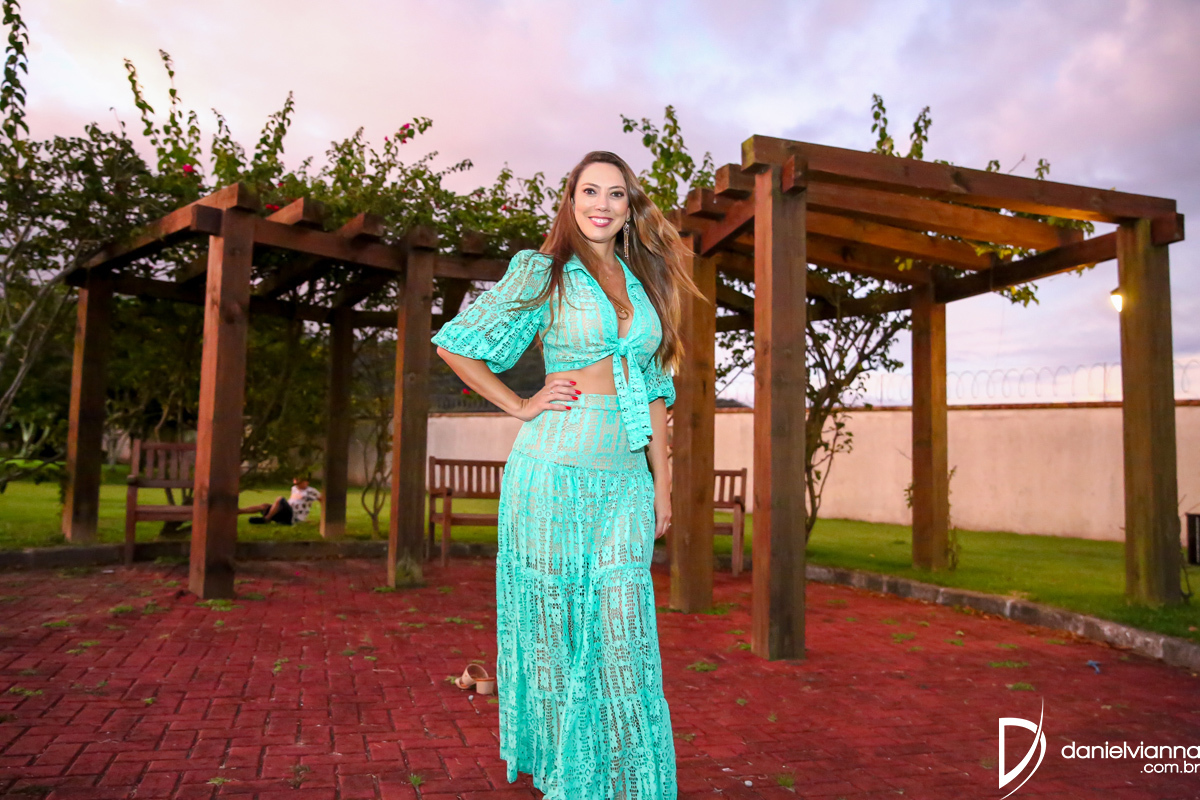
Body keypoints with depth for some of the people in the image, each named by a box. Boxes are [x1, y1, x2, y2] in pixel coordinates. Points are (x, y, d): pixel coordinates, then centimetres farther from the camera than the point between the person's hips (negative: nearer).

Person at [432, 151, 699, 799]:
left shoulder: (644, 282, 15)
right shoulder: (541, 273, 2)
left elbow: (653, 387, 16)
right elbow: (454, 343, 5)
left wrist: (661, 480, 12)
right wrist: (521, 406, -2)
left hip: (627, 479, 4)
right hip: (554, 473, -3)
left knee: (625, 637, 1)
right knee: (558, 630, 6)